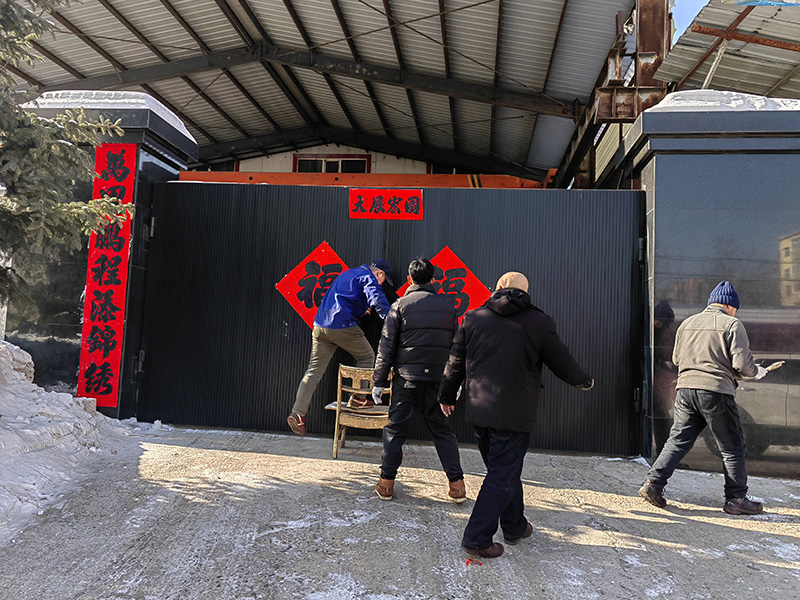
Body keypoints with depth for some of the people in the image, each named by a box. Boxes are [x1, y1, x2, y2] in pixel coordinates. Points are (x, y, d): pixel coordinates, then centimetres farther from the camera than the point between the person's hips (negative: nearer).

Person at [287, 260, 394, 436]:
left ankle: (298, 413, 2)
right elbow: (377, 299, -19)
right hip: (343, 326, -8)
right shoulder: (367, 277, -1)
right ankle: (357, 398, 13)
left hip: (320, 325, 8)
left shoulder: (349, 274, 27)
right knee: (366, 356, 13)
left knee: (314, 370, 7)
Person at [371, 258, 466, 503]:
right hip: (439, 379, 3)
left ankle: (386, 483, 13)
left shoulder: (400, 305, -1)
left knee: (396, 429, 8)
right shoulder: (448, 305, 8)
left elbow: (386, 347, -2)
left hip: (407, 377, -2)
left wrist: (379, 382, 4)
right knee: (443, 430, 12)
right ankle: (457, 484, 13)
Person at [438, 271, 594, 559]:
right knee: (503, 475, 4)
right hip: (514, 415, -5)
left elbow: (456, 361, 9)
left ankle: (514, 526, 36)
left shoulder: (473, 318, 5)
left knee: (504, 468, 21)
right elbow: (561, 360, 7)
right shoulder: (539, 322, -4)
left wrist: (447, 396, 22)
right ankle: (477, 538, 6)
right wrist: (583, 380, 27)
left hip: (479, 410, 5)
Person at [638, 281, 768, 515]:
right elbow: (742, 363, -8)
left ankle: (653, 483, 3)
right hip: (716, 391, -5)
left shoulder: (687, 323, 14)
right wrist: (757, 372, 12)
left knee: (677, 441, 10)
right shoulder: (732, 324, -1)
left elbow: (676, 358, 19)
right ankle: (736, 499, 18)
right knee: (732, 448, 10)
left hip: (685, 387, 5)